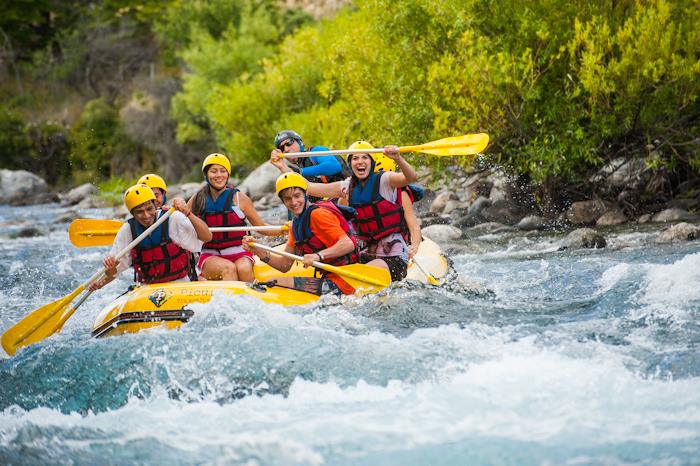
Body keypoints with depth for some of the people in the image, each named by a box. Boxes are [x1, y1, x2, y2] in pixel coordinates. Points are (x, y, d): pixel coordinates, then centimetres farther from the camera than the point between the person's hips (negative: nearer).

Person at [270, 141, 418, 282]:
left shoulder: (383, 180, -6)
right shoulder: (347, 187, 10)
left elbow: (411, 177, -26)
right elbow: (308, 187, 10)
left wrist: (398, 159, -45)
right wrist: (282, 167, 2)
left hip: (394, 256, -6)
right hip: (368, 253, 6)